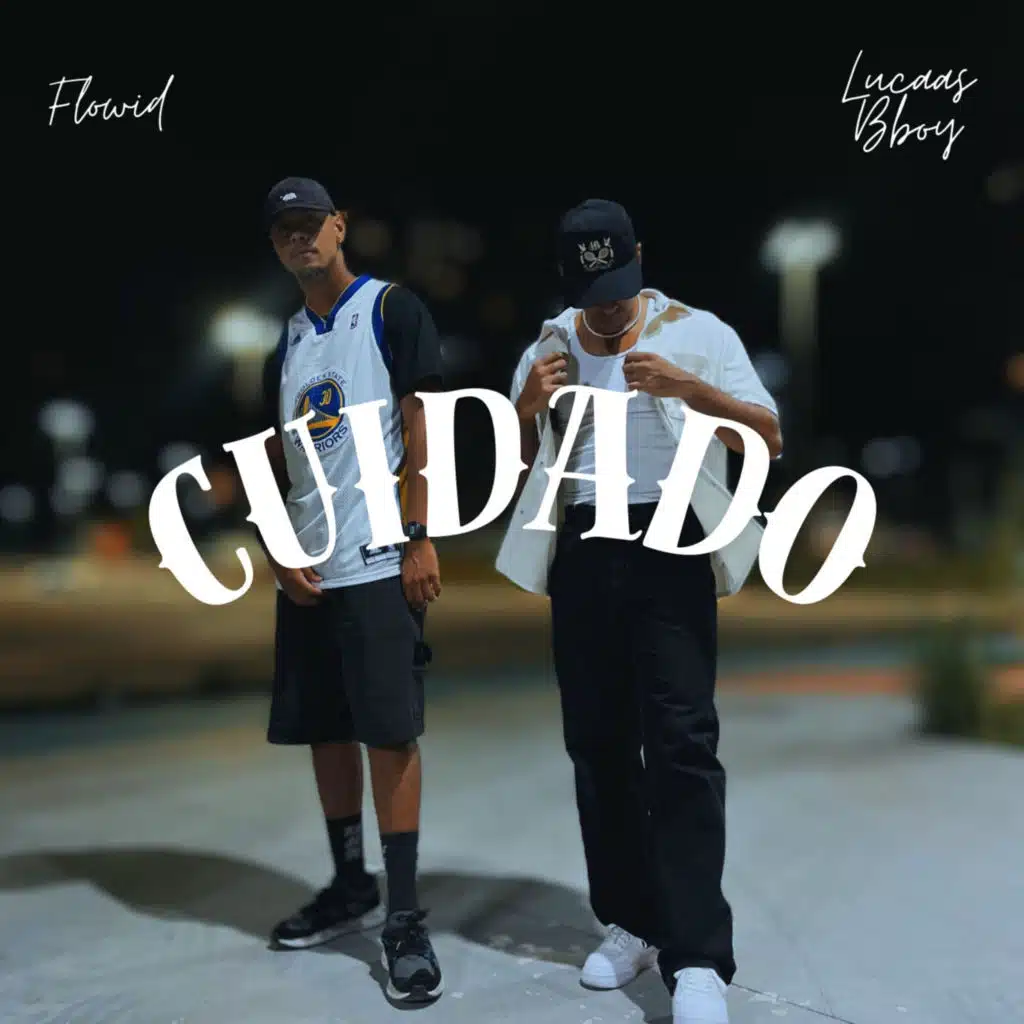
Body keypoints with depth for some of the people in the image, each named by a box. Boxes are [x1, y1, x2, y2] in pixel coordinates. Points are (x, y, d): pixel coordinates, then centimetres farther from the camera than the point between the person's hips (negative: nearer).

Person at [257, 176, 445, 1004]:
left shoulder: (392, 311, -1)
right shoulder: (285, 346, 17)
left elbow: (422, 429, -8)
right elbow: (277, 464, 17)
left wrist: (421, 540, -15)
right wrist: (281, 554, 4)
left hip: (377, 562, -7)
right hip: (309, 569, 7)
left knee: (388, 733, -7)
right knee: (324, 731, 11)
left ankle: (405, 917, 0)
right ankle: (350, 887, 26)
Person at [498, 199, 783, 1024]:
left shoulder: (697, 332, 1)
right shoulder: (547, 350, 12)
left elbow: (768, 439, -5)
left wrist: (690, 388, -20)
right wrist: (526, 411, -5)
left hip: (669, 550, -4)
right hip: (581, 556, 4)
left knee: (681, 740, -11)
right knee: (598, 743, 6)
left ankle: (697, 957, -10)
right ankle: (631, 923, 17)